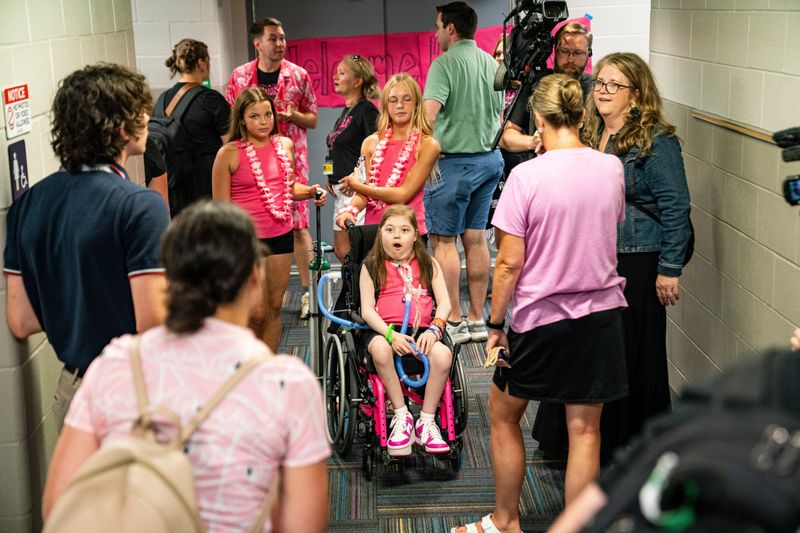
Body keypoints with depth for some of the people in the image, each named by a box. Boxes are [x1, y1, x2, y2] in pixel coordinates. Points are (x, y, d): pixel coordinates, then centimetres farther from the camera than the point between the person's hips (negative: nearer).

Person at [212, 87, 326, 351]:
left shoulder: (285, 145, 7)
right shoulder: (229, 154, -9)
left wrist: (310, 191, 2)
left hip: (281, 235, 5)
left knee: (275, 308, 10)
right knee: (257, 313, -5)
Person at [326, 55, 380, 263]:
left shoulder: (366, 110, -11)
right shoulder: (346, 111, 18)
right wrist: (332, 179, 13)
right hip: (341, 191, 10)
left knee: (349, 252, -9)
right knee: (341, 251, 13)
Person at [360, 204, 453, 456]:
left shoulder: (428, 264, 13)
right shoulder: (372, 266, 8)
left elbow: (444, 302, 6)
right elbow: (367, 310, 0)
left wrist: (434, 329, -14)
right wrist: (390, 334, -18)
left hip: (421, 329, 1)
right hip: (383, 329, -1)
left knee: (443, 354, -30)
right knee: (380, 349, -37)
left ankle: (426, 421, -12)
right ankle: (401, 416, -19)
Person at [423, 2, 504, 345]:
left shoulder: (445, 63, -12)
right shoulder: (491, 63, 11)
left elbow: (429, 112, -24)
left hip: (454, 161, -7)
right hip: (490, 159, 7)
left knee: (443, 239, 0)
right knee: (476, 237, 11)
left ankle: (453, 322, 0)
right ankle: (477, 319, 15)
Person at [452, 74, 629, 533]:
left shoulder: (526, 176, -16)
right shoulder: (612, 169, -2)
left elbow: (510, 263, -14)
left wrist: (495, 323, -4)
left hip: (542, 318, -4)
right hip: (602, 313, 4)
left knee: (503, 413, 18)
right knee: (585, 429, 11)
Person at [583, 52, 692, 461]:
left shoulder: (655, 140, -12)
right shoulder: (590, 134, 9)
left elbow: (675, 207, -13)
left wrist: (670, 269, -15)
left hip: (637, 263, -7)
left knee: (635, 351, 3)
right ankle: (598, 438, 27)